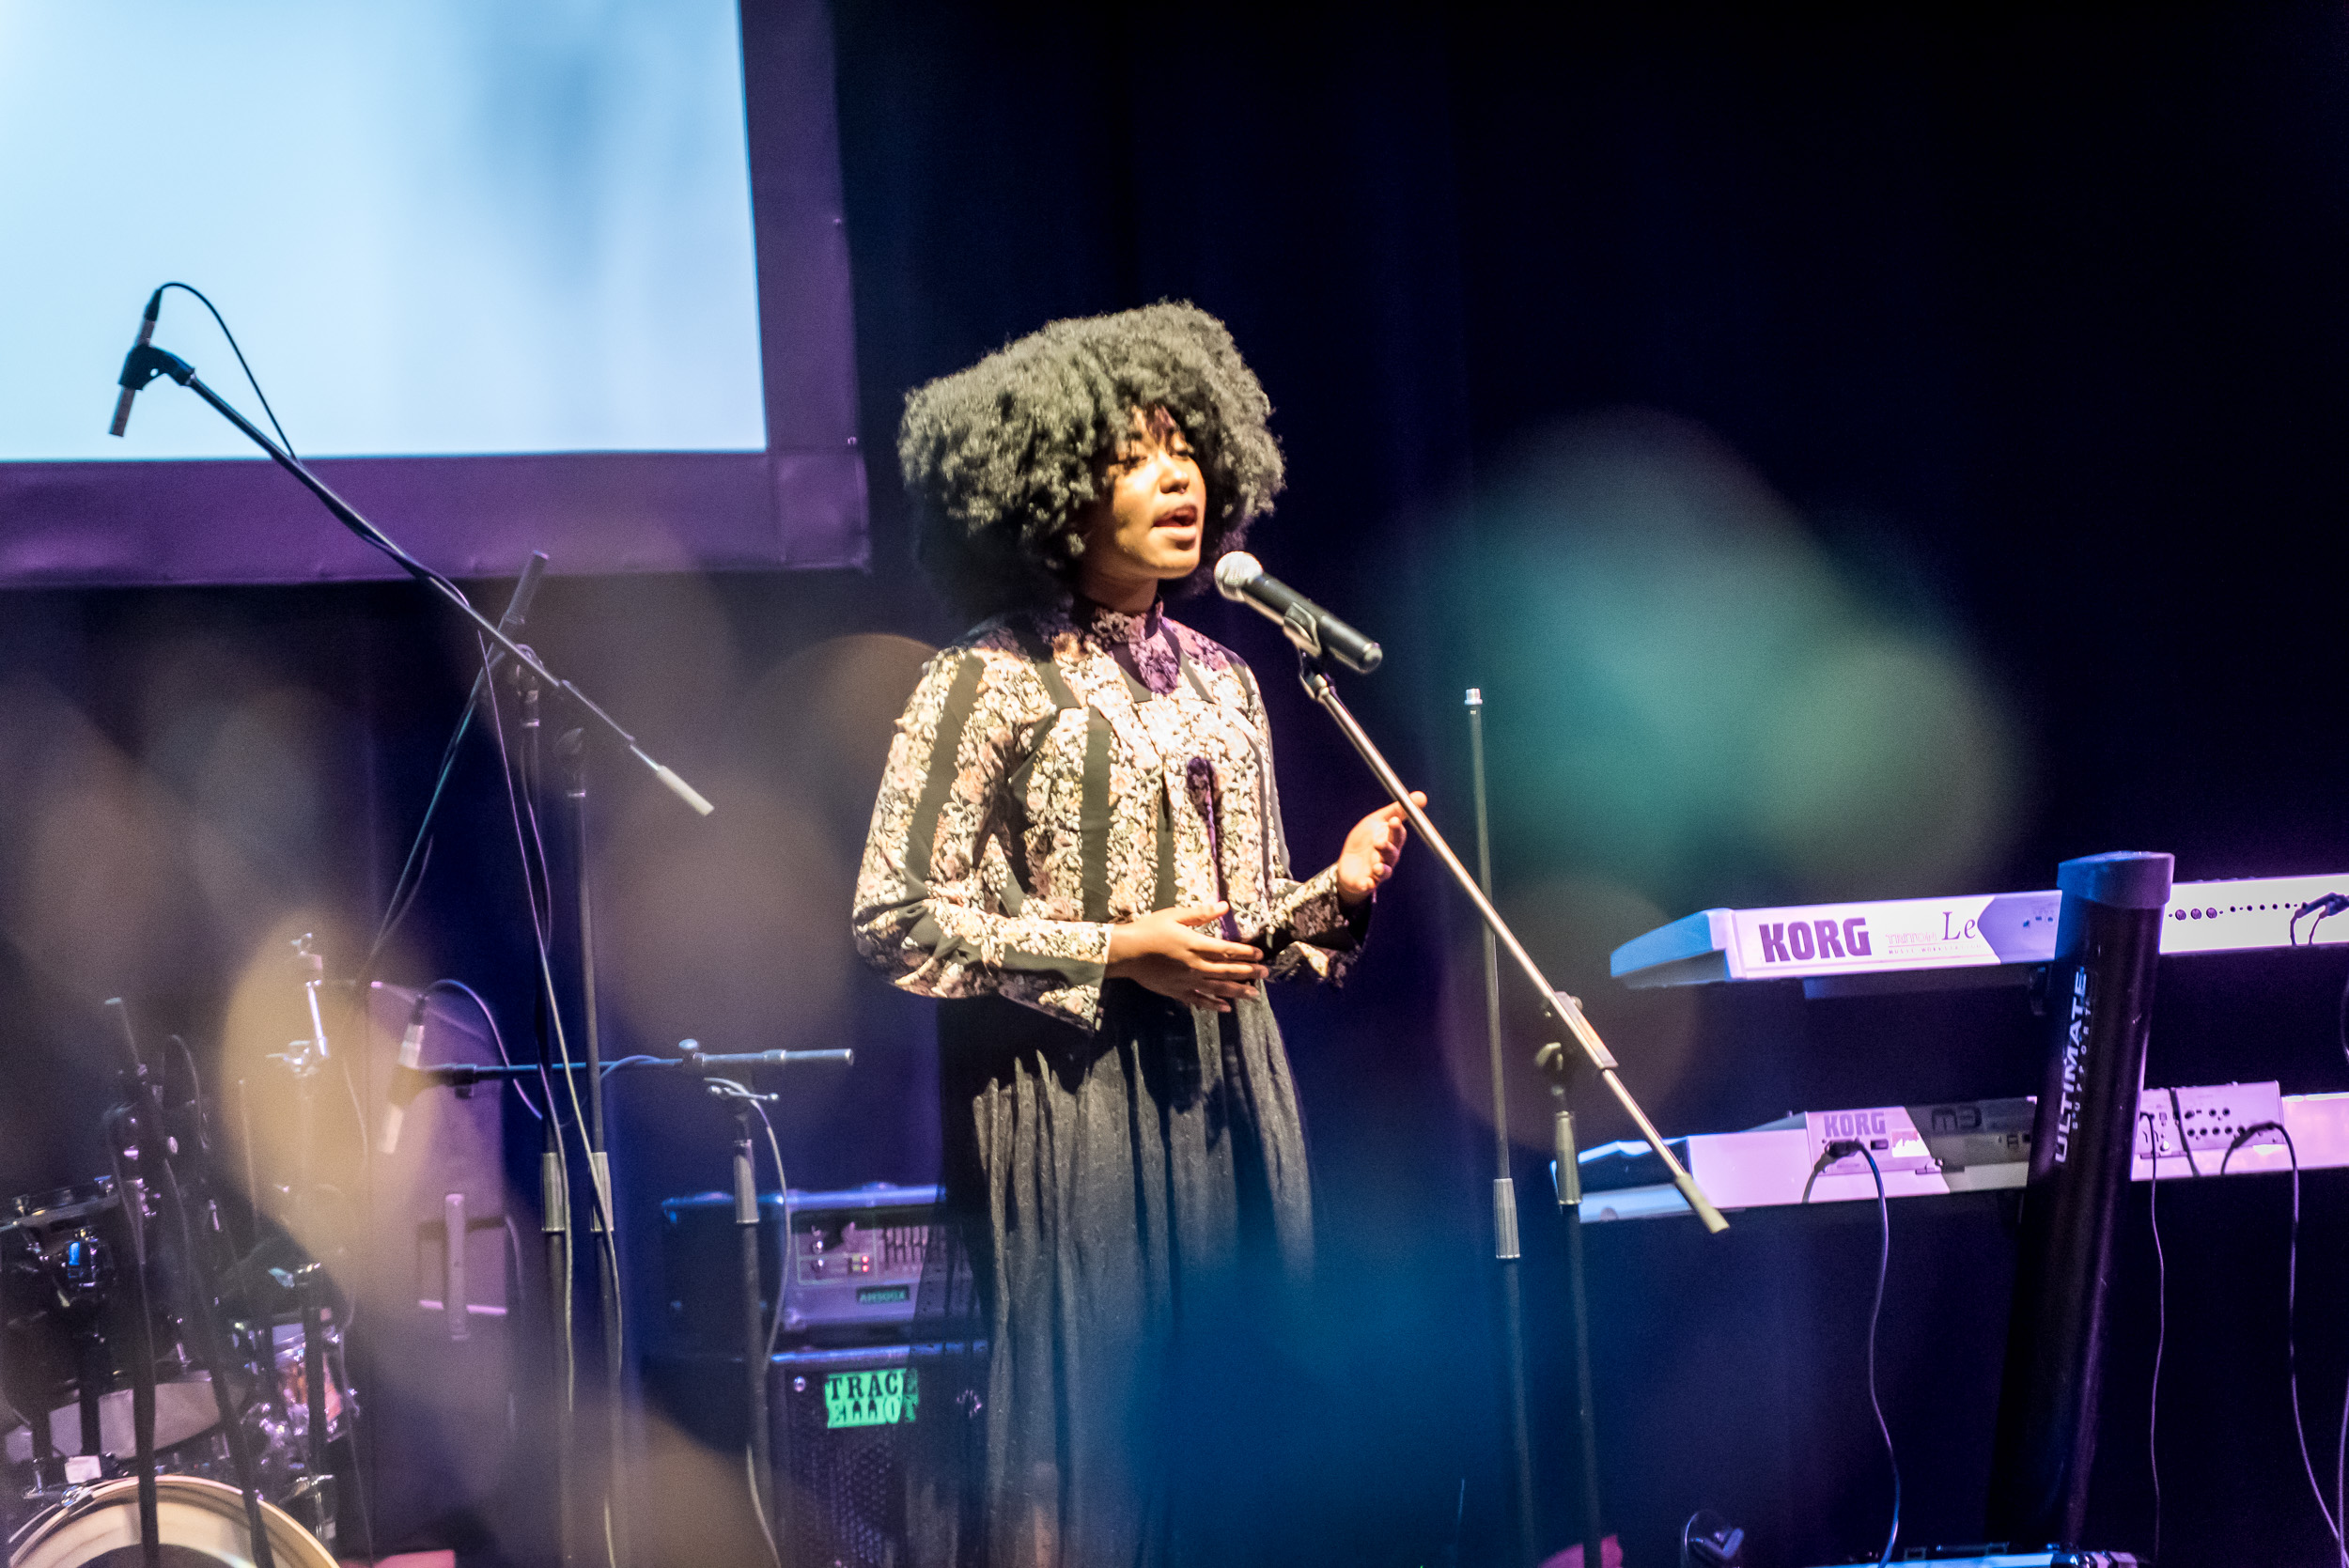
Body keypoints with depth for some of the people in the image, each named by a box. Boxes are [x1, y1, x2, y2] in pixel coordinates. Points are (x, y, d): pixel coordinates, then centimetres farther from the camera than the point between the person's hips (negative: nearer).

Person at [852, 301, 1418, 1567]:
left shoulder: (1220, 682, 15)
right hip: (1070, 1103, -6)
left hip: (1227, 1098, 7)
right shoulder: (992, 680, -6)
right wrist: (1115, 953, -16)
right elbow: (895, 917, -11)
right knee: (1089, 1430, -8)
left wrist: (1336, 890, 0)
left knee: (1236, 1453, 6)